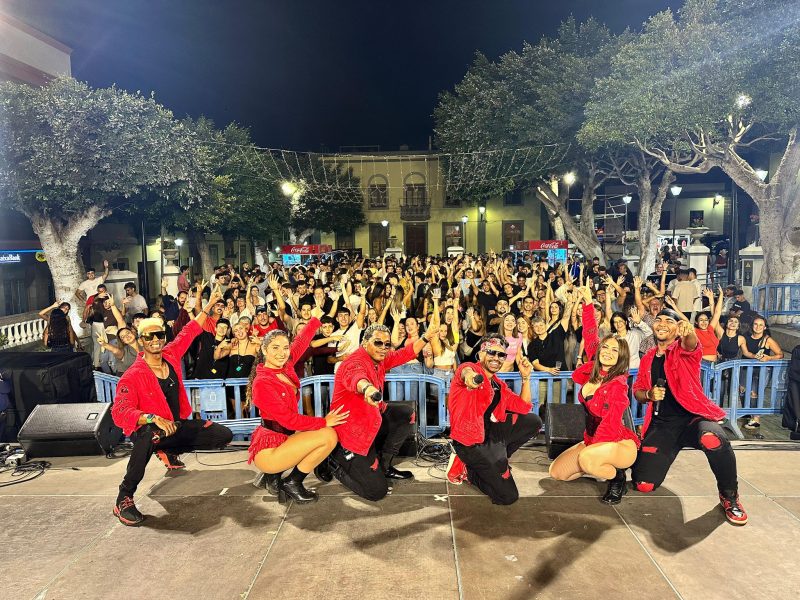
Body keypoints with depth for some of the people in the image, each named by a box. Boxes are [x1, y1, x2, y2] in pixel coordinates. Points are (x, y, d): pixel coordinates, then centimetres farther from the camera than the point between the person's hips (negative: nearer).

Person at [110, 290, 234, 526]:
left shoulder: (171, 355, -4)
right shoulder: (133, 376, -20)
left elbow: (189, 331, 12)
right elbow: (119, 412, -27)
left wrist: (208, 306, 18)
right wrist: (152, 419, -43)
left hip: (177, 424, 7)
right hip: (149, 428, -7)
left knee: (224, 436, 2)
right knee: (148, 436, -44)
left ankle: (170, 451, 23)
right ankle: (124, 499, -23)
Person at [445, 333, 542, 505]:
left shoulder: (499, 386, 14)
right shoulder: (472, 369, -11)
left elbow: (524, 407, 13)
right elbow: (466, 370, -38)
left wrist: (525, 377, 3)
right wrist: (469, 374, -64)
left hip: (492, 433, 8)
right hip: (472, 442, -8)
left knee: (533, 421, 4)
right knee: (508, 496, -8)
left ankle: (495, 460, 5)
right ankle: (467, 469, 12)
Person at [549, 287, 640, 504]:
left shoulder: (617, 384, -20)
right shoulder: (594, 370, -2)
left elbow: (610, 425, -21)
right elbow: (590, 336, -3)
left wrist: (590, 448, -18)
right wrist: (588, 303, -2)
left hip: (620, 444, -7)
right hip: (593, 440, 7)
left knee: (586, 459, -36)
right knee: (556, 472, -2)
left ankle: (617, 478, -5)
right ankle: (600, 466, 16)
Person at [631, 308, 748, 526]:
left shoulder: (684, 350, 1)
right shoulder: (648, 359, 14)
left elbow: (690, 344, -25)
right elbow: (637, 391, 18)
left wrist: (689, 332, -50)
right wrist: (649, 394, -6)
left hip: (693, 416, -3)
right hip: (661, 424, 3)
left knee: (714, 439, -41)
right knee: (644, 485, -10)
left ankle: (729, 496, -11)